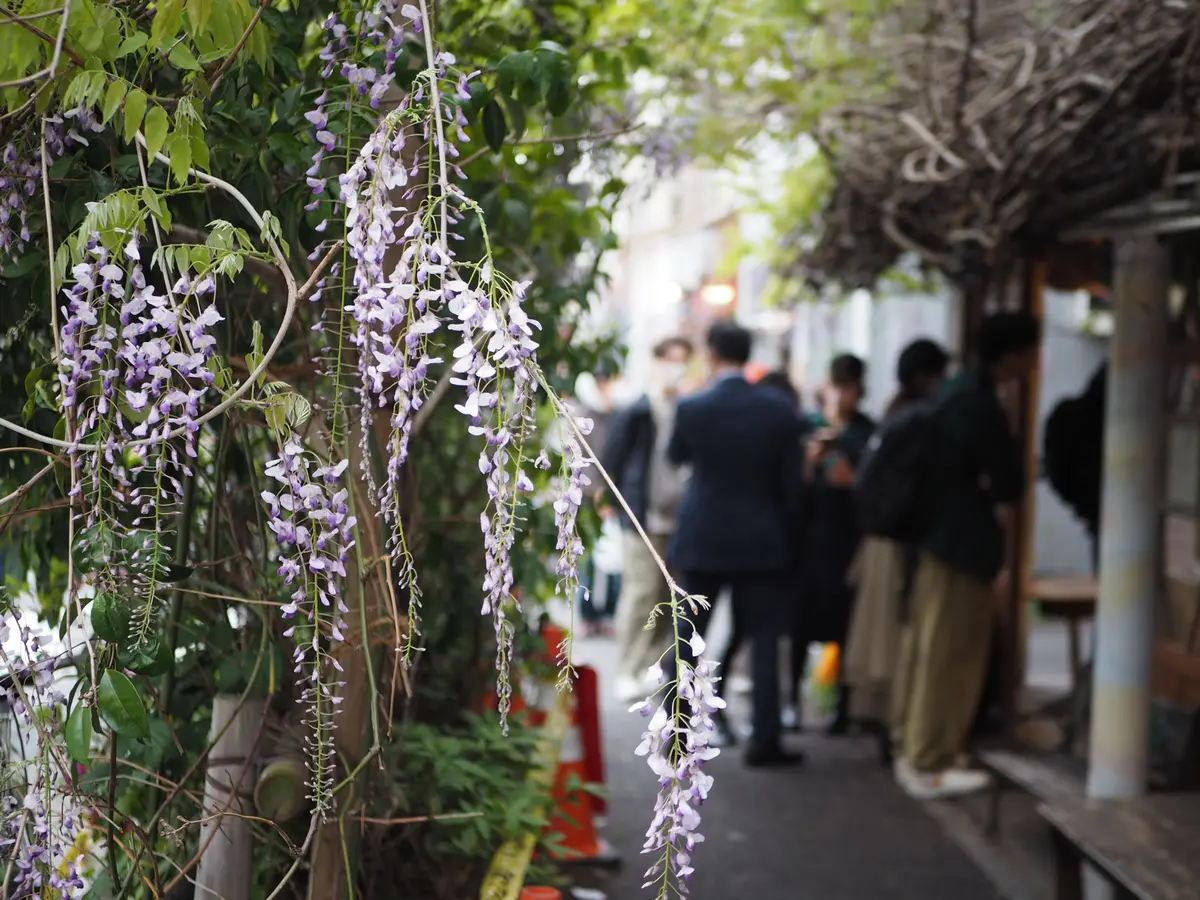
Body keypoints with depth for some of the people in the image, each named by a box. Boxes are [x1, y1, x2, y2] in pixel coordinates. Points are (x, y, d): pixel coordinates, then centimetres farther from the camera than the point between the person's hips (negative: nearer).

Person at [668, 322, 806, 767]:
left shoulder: (691, 408, -10)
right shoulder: (780, 409, -8)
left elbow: (676, 456, 10)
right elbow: (790, 481, -2)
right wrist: (781, 526, 12)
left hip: (702, 541, 0)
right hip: (762, 542, 0)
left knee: (688, 637, 11)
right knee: (764, 639, 6)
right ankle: (764, 740, 4)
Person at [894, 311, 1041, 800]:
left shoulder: (959, 391, 10)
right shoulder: (978, 405, -21)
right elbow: (1010, 483, -18)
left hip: (941, 538, 10)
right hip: (965, 545, -10)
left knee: (930, 651, 18)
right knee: (951, 658, -1)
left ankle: (918, 749, 29)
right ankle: (929, 765, 7)